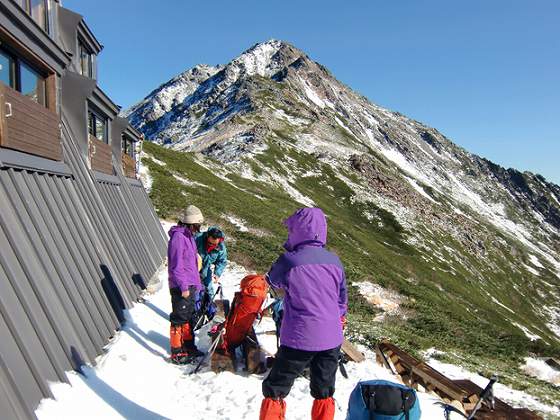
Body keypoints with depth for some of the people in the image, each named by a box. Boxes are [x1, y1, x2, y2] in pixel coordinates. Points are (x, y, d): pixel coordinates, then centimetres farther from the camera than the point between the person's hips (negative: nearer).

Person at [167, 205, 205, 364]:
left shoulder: (188, 236, 13)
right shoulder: (178, 236, -17)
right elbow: (176, 265, -21)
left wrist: (197, 284, 22)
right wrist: (184, 287, -21)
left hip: (190, 286, 10)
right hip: (181, 287, -10)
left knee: (189, 318, 18)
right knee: (179, 320, 0)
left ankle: (188, 346, 32)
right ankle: (177, 353, 11)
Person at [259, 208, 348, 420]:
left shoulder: (289, 261, -17)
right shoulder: (334, 261, -3)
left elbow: (273, 280, 5)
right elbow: (342, 298, 9)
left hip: (298, 339, -4)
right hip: (331, 339, 5)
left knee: (275, 391, 14)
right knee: (324, 392, 22)